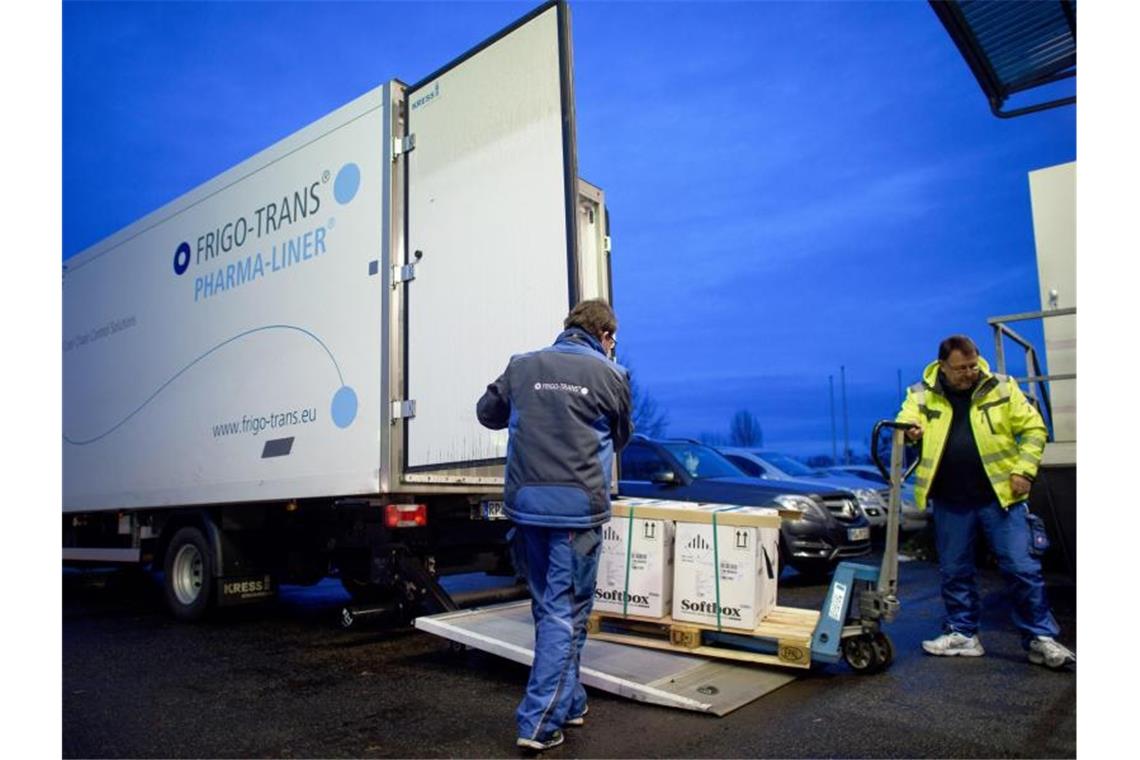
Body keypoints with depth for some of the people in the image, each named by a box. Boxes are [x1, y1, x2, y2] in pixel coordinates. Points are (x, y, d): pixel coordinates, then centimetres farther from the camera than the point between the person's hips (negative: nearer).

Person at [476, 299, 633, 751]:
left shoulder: (522, 367, 6)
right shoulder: (609, 375, -3)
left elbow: (487, 413, 20)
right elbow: (620, 439, 12)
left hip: (526, 505, 4)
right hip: (577, 507, -4)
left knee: (547, 607, 18)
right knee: (565, 613, 5)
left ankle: (568, 702, 32)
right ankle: (540, 722, 5)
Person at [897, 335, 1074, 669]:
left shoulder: (1002, 388, 1)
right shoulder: (922, 394, 4)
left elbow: (1033, 429, 4)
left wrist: (1023, 469, -7)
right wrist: (911, 429, -24)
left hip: (1000, 497, -2)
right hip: (950, 503, 2)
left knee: (1022, 568, 0)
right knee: (954, 572, 10)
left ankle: (1041, 639, 13)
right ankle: (962, 634, 24)